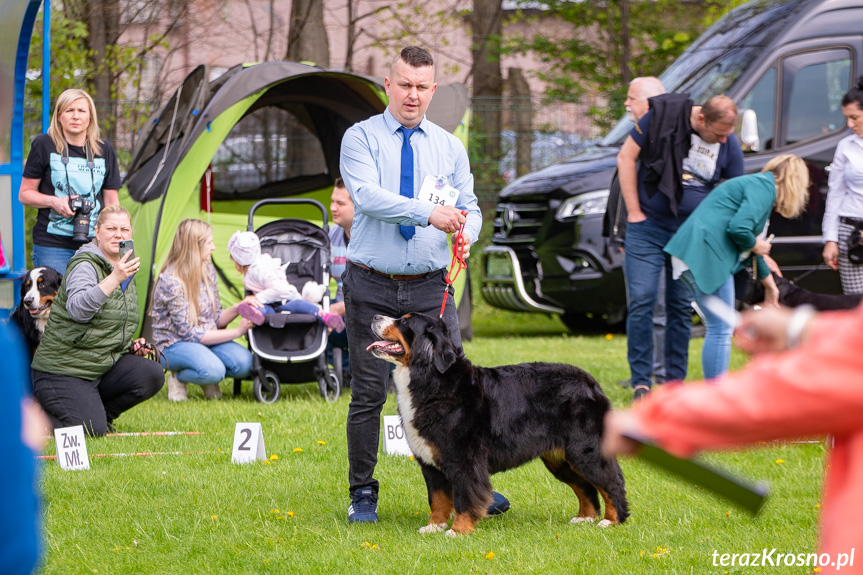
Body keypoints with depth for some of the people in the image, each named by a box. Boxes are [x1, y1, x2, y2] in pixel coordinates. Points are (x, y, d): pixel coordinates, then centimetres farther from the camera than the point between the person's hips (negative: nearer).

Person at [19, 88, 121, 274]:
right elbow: (24, 194, 5)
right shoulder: (44, 145, 1)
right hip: (52, 245, -3)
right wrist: (53, 202, -12)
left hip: (93, 245, 3)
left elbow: (111, 201, 15)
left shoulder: (104, 149, 10)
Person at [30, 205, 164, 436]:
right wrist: (114, 279, -42)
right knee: (92, 430, -20)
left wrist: (131, 345, 7)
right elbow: (77, 310, -34)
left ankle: (100, 411, 5)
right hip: (64, 369, -7)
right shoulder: (85, 265, -13)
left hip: (106, 364, 7)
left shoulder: (126, 270, 13)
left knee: (152, 375, -17)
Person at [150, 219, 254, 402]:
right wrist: (238, 332, -20)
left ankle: (209, 381, 6)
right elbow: (189, 333, -20)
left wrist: (238, 308, -13)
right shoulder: (171, 282, -21)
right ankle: (178, 377, -4)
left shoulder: (208, 270, 3)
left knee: (243, 362, -24)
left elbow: (216, 320, 8)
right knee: (213, 370, -36)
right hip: (174, 344, -6)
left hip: (206, 339, 6)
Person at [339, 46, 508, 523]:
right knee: (368, 392, 0)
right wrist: (428, 212, -28)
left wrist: (466, 232, -17)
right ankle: (363, 495, 10)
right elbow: (365, 195, -17)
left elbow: (468, 207, 8)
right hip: (371, 286, -3)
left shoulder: (450, 147, 12)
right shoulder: (361, 138, 0)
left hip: (430, 286, 3)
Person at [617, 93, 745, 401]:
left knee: (681, 306, 4)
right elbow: (626, 157, -4)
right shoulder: (662, 116, -12)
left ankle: (675, 381, 13)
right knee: (641, 302, -7)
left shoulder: (729, 145, -4)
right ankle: (641, 381, -2)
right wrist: (633, 211, -7)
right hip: (648, 228, -2)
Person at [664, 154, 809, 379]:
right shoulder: (764, 186, -6)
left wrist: (769, 284, 47)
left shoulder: (758, 184, 26)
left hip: (694, 253, 11)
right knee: (721, 330, -9)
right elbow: (739, 228, -21)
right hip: (706, 254, -11)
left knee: (719, 329, 15)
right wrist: (756, 246, 0)